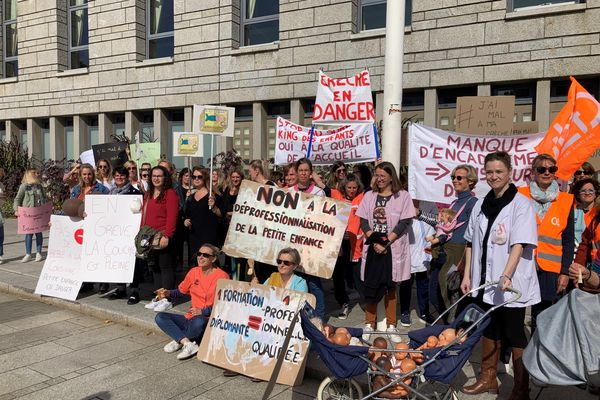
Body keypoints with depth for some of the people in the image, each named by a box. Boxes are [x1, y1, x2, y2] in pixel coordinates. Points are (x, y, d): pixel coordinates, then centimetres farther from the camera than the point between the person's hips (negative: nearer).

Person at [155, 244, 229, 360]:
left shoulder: (221, 276, -11)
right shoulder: (193, 272, 7)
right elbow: (181, 291, 20)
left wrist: (203, 311, -20)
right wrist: (168, 293, -1)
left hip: (209, 320, -6)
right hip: (190, 318, 6)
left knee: (198, 322, -39)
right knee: (160, 317, -7)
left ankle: (178, 340, -7)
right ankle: (188, 344, -22)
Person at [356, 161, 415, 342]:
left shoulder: (403, 196, -1)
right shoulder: (369, 196, 8)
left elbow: (405, 222, -7)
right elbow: (363, 221, 4)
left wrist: (386, 242, -14)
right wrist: (374, 242, -10)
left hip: (393, 249, -2)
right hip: (373, 247, 2)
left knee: (391, 286, 7)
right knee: (371, 286, 5)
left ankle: (391, 325, 17)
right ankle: (369, 324, 17)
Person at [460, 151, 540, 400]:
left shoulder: (521, 204, -7)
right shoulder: (481, 205, 9)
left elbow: (519, 244, -17)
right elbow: (471, 243, 13)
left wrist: (507, 275, -27)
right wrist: (467, 275, 8)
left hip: (511, 284, -5)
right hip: (485, 281, 5)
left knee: (515, 336, 4)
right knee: (488, 330, 16)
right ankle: (488, 379, 32)